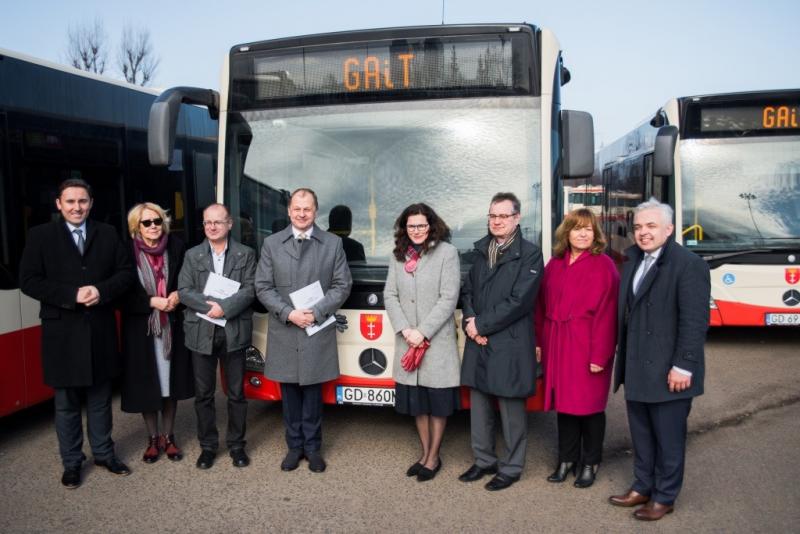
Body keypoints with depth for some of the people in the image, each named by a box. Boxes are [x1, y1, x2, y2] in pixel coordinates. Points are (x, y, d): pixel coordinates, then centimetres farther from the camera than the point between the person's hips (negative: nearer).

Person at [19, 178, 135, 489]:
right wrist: (72, 295, -18)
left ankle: (104, 454, 30)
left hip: (100, 331, 2)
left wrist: (101, 291, -15)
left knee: (100, 400, 15)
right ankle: (71, 462, 25)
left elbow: (126, 273, 3)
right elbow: (29, 281, -7)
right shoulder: (40, 236, -1)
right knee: (66, 404, 10)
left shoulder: (108, 234, 5)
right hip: (62, 333, -2)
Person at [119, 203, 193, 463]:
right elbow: (123, 293, -6)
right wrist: (152, 301, -17)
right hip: (140, 327, -2)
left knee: (171, 382, 9)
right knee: (146, 384, 6)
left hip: (172, 325, 2)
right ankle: (153, 439, 23)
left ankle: (168, 436, 25)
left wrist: (177, 295, -12)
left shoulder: (176, 247, -2)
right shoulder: (127, 251, -8)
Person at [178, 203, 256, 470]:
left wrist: (224, 307, -18)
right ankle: (207, 446, 23)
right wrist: (208, 305, -16)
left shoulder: (246, 254, 4)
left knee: (236, 393, 7)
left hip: (235, 332, -1)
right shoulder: (192, 255, 8)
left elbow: (250, 289, -5)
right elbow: (183, 291, -1)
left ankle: (236, 445, 22)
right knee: (203, 394, 9)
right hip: (201, 333, 1)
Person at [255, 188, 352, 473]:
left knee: (312, 393, 6)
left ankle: (312, 447, 21)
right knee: (290, 393, 10)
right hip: (283, 332, 1)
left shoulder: (333, 244, 4)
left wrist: (316, 312, -12)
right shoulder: (271, 244, 5)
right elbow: (263, 287, 2)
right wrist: (288, 313, -12)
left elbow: (342, 286, 1)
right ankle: (295, 446, 24)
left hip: (318, 331, -1)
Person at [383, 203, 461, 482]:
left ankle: (433, 457, 22)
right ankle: (425, 453, 29)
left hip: (438, 341, -4)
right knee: (416, 401, 13)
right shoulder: (398, 255, 8)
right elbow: (389, 295, 6)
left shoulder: (447, 253, -6)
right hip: (407, 341, 4)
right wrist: (404, 330, -8)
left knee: (438, 403, 7)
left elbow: (449, 298, -11)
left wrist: (423, 332, -14)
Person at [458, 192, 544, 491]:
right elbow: (468, 290, 13)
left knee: (511, 407, 5)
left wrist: (482, 324, -13)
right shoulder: (481, 250, 13)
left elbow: (518, 301, -15)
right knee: (479, 403, 14)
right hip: (478, 342, 6)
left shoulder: (529, 254, -7)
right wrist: (470, 321, -5)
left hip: (510, 344, -6)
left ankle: (511, 467, 21)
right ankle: (484, 460, 31)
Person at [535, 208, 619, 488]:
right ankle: (566, 459, 27)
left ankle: (590, 463, 24)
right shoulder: (554, 265, 9)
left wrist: (600, 355, -16)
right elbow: (542, 306, 11)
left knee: (589, 404, 6)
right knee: (563, 401, 12)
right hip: (557, 345, 5)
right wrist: (540, 341, 6)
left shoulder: (603, 265, -7)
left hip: (587, 346, -5)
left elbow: (607, 313, -12)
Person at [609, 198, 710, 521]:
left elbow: (695, 321, -17)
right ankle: (642, 487, 34)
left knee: (668, 438, 9)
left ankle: (664, 497, 24)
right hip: (636, 369, 7)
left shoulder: (689, 265, -13)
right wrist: (623, 358, 11)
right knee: (641, 435, 19)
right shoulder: (633, 261, 10)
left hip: (667, 372, -7)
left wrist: (683, 366, -19)